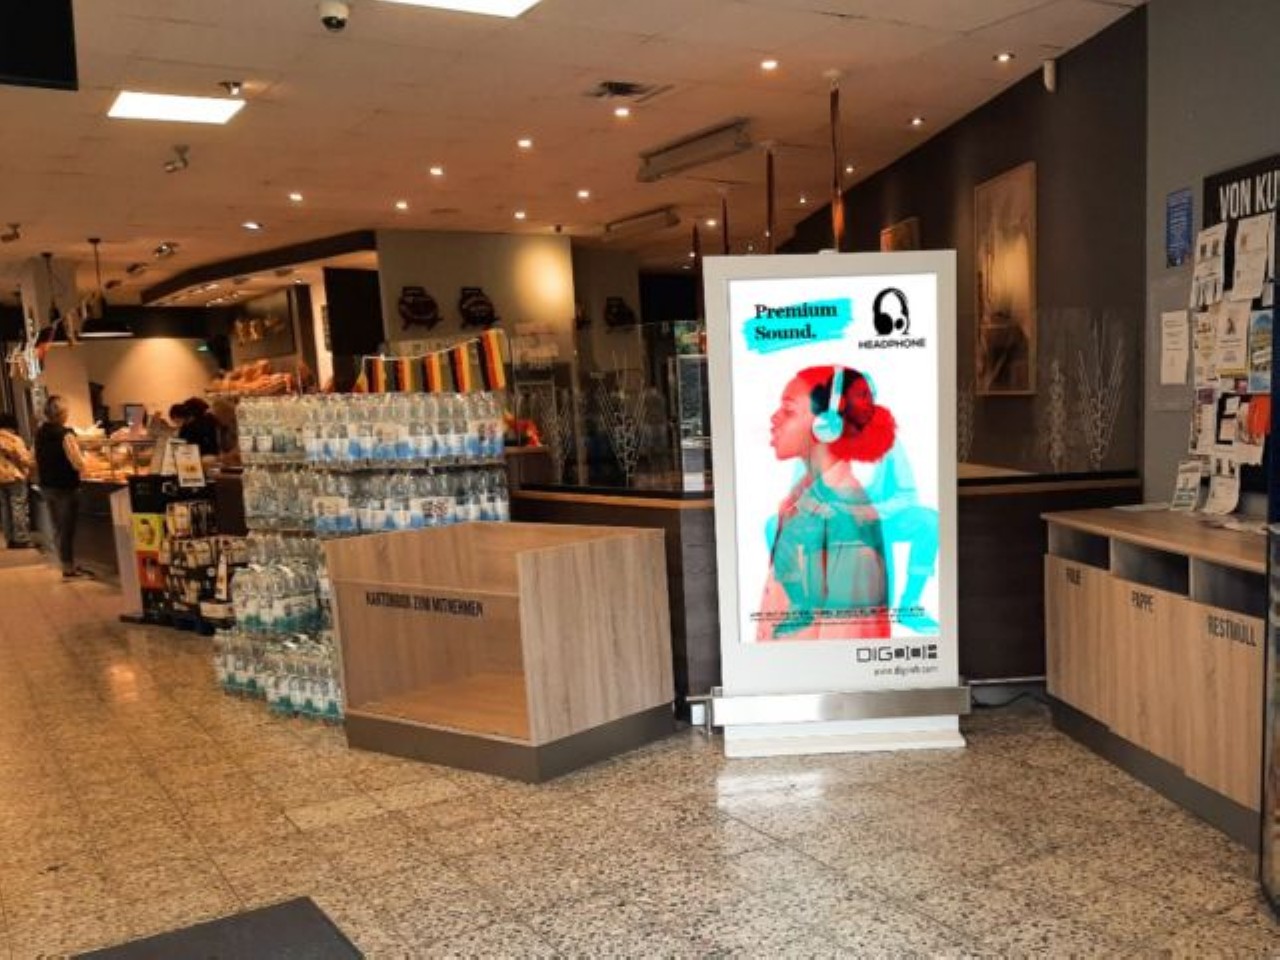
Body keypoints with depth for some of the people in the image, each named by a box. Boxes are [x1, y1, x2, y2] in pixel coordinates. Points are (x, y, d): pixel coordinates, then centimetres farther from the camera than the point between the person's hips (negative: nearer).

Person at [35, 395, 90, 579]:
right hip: (65, 488, -7)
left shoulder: (39, 434, 3)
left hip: (46, 487, 7)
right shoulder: (65, 434, -20)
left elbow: (37, 462, 13)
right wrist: (84, 457, -2)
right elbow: (78, 464, -22)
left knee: (58, 528, 16)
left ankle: (67, 564, 25)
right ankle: (69, 568, 11)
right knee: (67, 528, 3)